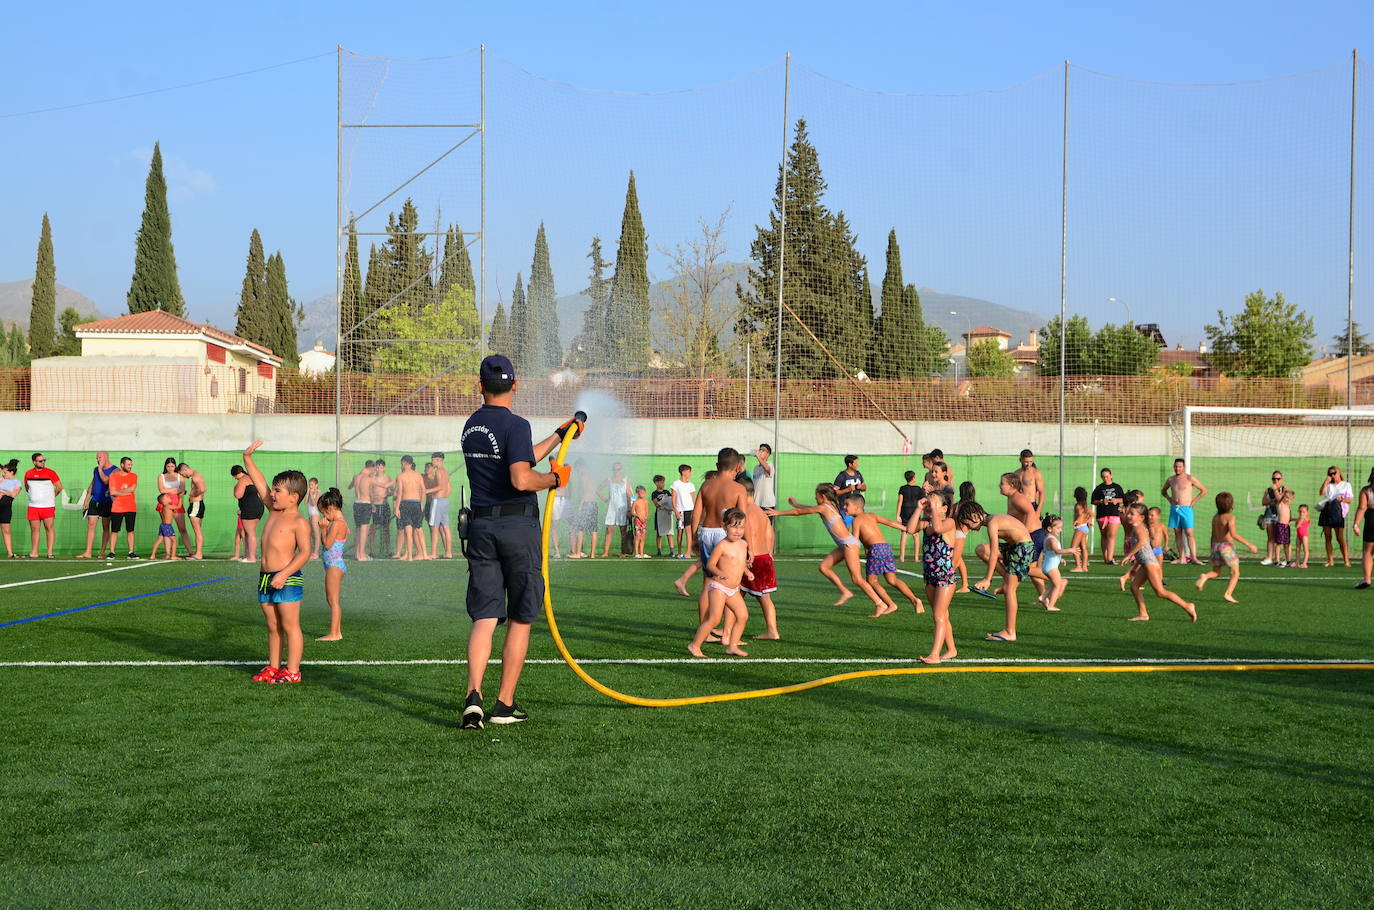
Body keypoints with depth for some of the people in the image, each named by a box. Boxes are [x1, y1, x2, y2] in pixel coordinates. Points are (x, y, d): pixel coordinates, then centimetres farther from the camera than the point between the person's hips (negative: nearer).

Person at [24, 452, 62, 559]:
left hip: (48, 506, -3)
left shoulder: (50, 472, -2)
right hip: (33, 506, 3)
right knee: (34, 529, 4)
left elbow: (59, 487, 3)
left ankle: (50, 552, -2)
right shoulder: (28, 473, 8)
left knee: (49, 528, -4)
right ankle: (34, 552, 10)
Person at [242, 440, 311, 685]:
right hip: (266, 577, 8)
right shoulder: (274, 511, 12)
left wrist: (284, 574, -23)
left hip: (288, 579, -8)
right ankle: (273, 667, 21)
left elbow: (305, 552, -16)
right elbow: (259, 483, 18)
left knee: (290, 626, -3)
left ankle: (292, 671, 0)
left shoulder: (299, 522, -11)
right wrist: (248, 458, 14)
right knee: (273, 627, 14)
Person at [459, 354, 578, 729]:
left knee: (484, 618, 4)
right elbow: (522, 479, -24)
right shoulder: (515, 425, -12)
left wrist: (559, 436, 34)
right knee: (519, 619, 6)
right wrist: (555, 478, -6)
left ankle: (474, 694, -15)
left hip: (481, 526, 6)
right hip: (518, 526, -5)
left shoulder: (471, 426, 12)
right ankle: (505, 704, 8)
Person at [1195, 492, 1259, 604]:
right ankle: (1228, 594, -8)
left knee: (1215, 572, 19)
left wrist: (1212, 551, 23)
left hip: (1216, 545, 6)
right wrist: (1249, 544, -22)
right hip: (1227, 546, -6)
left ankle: (1204, 576, -12)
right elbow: (1233, 534, -24)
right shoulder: (1230, 517, -12)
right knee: (1235, 573, 6)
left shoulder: (1215, 518, 8)